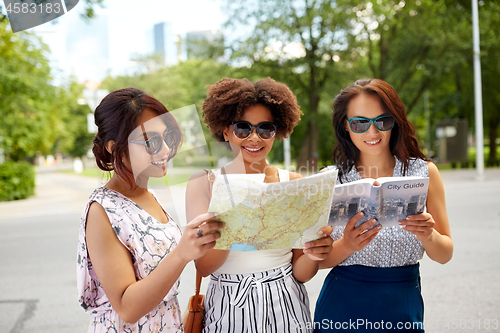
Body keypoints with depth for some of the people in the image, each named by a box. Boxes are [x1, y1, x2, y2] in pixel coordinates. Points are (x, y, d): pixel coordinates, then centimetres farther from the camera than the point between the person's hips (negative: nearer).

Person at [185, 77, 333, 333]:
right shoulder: (204, 184, -4)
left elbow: (301, 274, -1)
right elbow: (204, 266, -14)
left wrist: (313, 254, -23)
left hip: (285, 309, 1)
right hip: (228, 311, -1)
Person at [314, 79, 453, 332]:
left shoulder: (425, 172, -2)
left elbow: (444, 254, 0)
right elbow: (320, 259, -4)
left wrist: (428, 235, -20)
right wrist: (347, 245, -23)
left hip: (403, 309, 1)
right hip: (342, 308, -1)